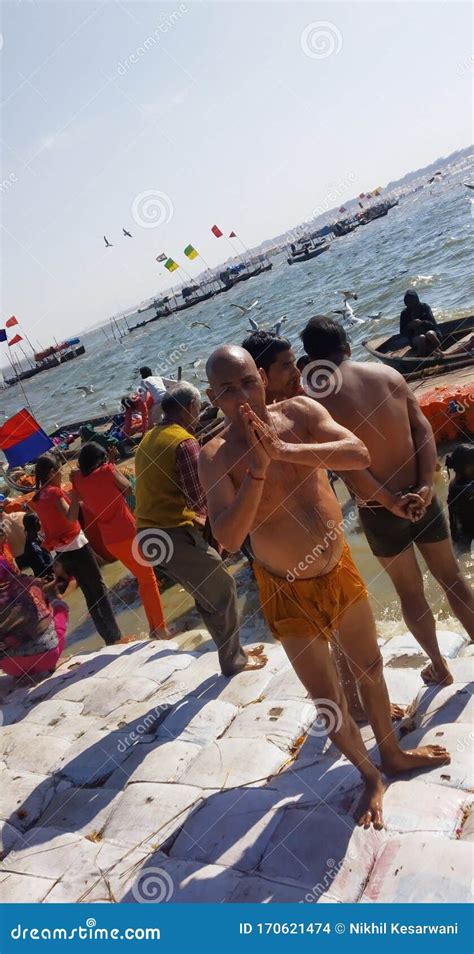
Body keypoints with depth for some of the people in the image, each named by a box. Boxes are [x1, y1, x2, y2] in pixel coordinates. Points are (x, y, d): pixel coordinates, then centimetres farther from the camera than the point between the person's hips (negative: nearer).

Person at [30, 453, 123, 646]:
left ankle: (108, 637, 15)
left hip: (60, 550, 8)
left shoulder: (36, 498, 10)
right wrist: (76, 495, -19)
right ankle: (115, 636, 2)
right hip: (75, 545, -8)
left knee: (89, 592, 12)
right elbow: (71, 517, -24)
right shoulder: (54, 491, -14)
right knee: (99, 588, 1)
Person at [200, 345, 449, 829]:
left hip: (340, 568, 4)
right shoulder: (215, 456, -18)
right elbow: (228, 537, -27)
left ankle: (392, 752, 50)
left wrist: (286, 450, -32)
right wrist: (258, 469, -34)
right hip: (289, 592, -3)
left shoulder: (299, 411, -10)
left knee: (370, 668, 23)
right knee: (327, 700, 9)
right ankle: (369, 775, 38)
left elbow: (359, 454, -23)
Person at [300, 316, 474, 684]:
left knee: (410, 592, 18)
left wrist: (391, 502, -13)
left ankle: (439, 666, 34)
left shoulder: (318, 400, -12)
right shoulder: (387, 373, -1)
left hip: (379, 512, -3)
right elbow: (423, 428, -6)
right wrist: (425, 486, -10)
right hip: (420, 496, 3)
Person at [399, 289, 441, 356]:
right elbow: (402, 332, 3)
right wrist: (408, 327, -19)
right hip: (415, 339, 0)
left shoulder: (424, 307, 2)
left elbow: (433, 323, -7)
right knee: (421, 338, -35)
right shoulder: (405, 313, 4)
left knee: (430, 334, -35)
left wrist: (421, 322, -26)